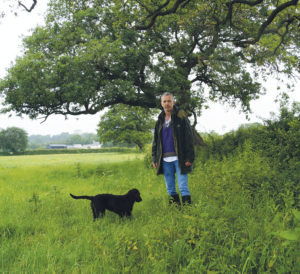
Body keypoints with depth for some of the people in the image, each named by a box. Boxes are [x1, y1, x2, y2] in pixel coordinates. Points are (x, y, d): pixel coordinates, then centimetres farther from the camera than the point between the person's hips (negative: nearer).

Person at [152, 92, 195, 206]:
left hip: (179, 158, -5)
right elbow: (155, 141, 18)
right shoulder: (160, 120, 14)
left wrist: (189, 157, -13)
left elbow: (189, 138, -6)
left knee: (183, 187, -5)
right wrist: (154, 158, 11)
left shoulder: (181, 116, -2)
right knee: (170, 188, 10)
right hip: (165, 159, 5)